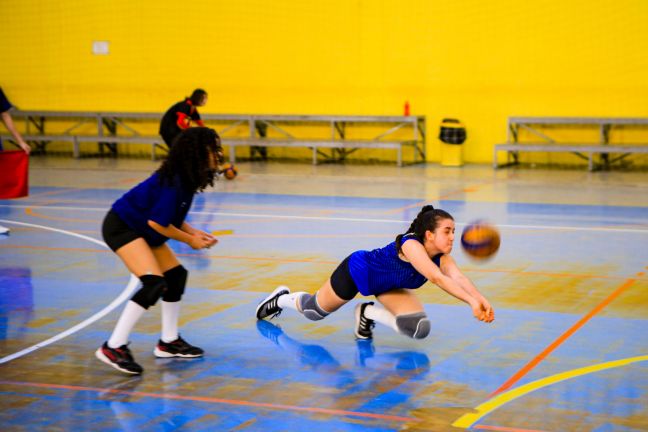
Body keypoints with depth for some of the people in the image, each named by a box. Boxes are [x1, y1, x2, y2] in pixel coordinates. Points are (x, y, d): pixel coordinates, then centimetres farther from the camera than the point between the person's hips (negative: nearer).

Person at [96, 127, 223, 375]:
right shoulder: (174, 181, -26)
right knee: (154, 284, -22)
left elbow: (171, 215, 13)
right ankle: (113, 347, -16)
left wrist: (193, 232, -2)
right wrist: (189, 240, -11)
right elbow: (157, 222, -24)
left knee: (176, 275, 12)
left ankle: (168, 343, 24)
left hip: (141, 229, 10)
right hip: (121, 227, -10)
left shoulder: (186, 178, 2)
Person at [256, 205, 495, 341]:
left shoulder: (442, 257, -21)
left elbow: (459, 278, -38)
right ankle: (282, 299, 48)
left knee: (420, 329, -16)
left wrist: (481, 300, -56)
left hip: (389, 286, 6)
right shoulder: (411, 245, -40)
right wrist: (471, 301, -60)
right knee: (315, 311, 14)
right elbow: (436, 278, -52)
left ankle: (369, 313, 7)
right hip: (356, 271, -6)